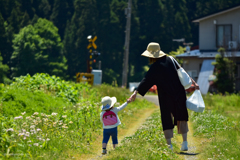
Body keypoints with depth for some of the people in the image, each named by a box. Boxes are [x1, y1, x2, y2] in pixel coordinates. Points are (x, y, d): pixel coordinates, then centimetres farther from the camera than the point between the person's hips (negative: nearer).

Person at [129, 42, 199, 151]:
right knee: (181, 118, 15)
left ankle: (169, 145, -2)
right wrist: (193, 82, 20)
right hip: (179, 93, 5)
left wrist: (136, 92, -20)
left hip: (166, 96, -5)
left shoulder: (155, 67, -11)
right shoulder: (170, 60, 5)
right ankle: (185, 143, 11)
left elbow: (146, 81, -17)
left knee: (167, 120, 3)